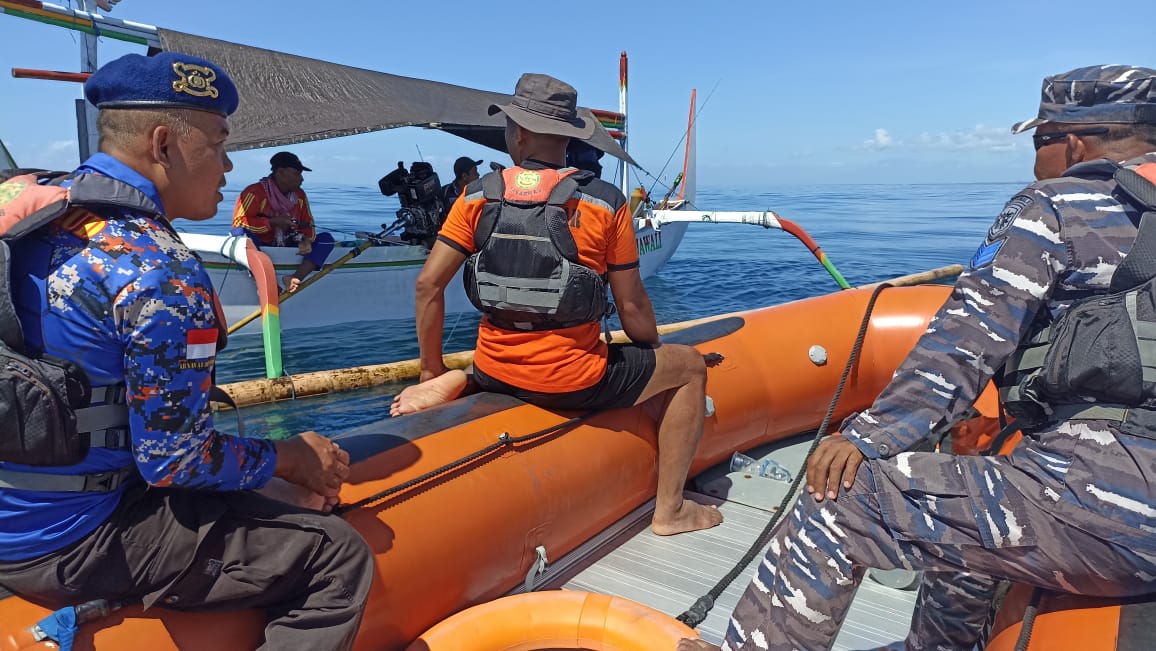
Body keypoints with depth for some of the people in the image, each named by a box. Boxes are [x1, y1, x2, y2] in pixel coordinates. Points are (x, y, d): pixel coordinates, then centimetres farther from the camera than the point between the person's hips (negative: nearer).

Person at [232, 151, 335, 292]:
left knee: (326, 239, -12)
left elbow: (307, 223, 9)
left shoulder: (300, 194, 6)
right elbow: (238, 223, -17)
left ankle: (295, 278, -33)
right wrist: (273, 222, -22)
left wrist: (307, 241, -13)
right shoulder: (255, 192, -12)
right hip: (261, 248, -5)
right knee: (240, 233, -35)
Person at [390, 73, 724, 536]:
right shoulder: (606, 202, -9)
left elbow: (428, 284, -3)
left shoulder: (479, 196, -1)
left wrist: (433, 372, 9)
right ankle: (670, 510, 18)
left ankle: (452, 386, 10)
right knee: (689, 366, 16)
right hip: (574, 383, -4)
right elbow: (632, 307, -6)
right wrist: (657, 358, 15)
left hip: (494, 372, 5)